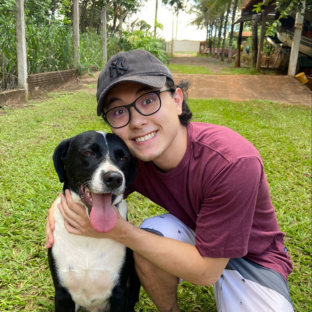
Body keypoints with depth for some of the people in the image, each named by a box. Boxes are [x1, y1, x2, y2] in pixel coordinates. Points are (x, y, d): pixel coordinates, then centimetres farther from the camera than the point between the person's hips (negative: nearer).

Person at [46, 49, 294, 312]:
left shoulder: (233, 162, -35)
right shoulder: (129, 155, -18)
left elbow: (205, 270, -28)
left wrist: (120, 231, -33)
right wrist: (64, 204, -19)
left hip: (254, 257, -3)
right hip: (191, 231, 4)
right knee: (147, 242, -25)